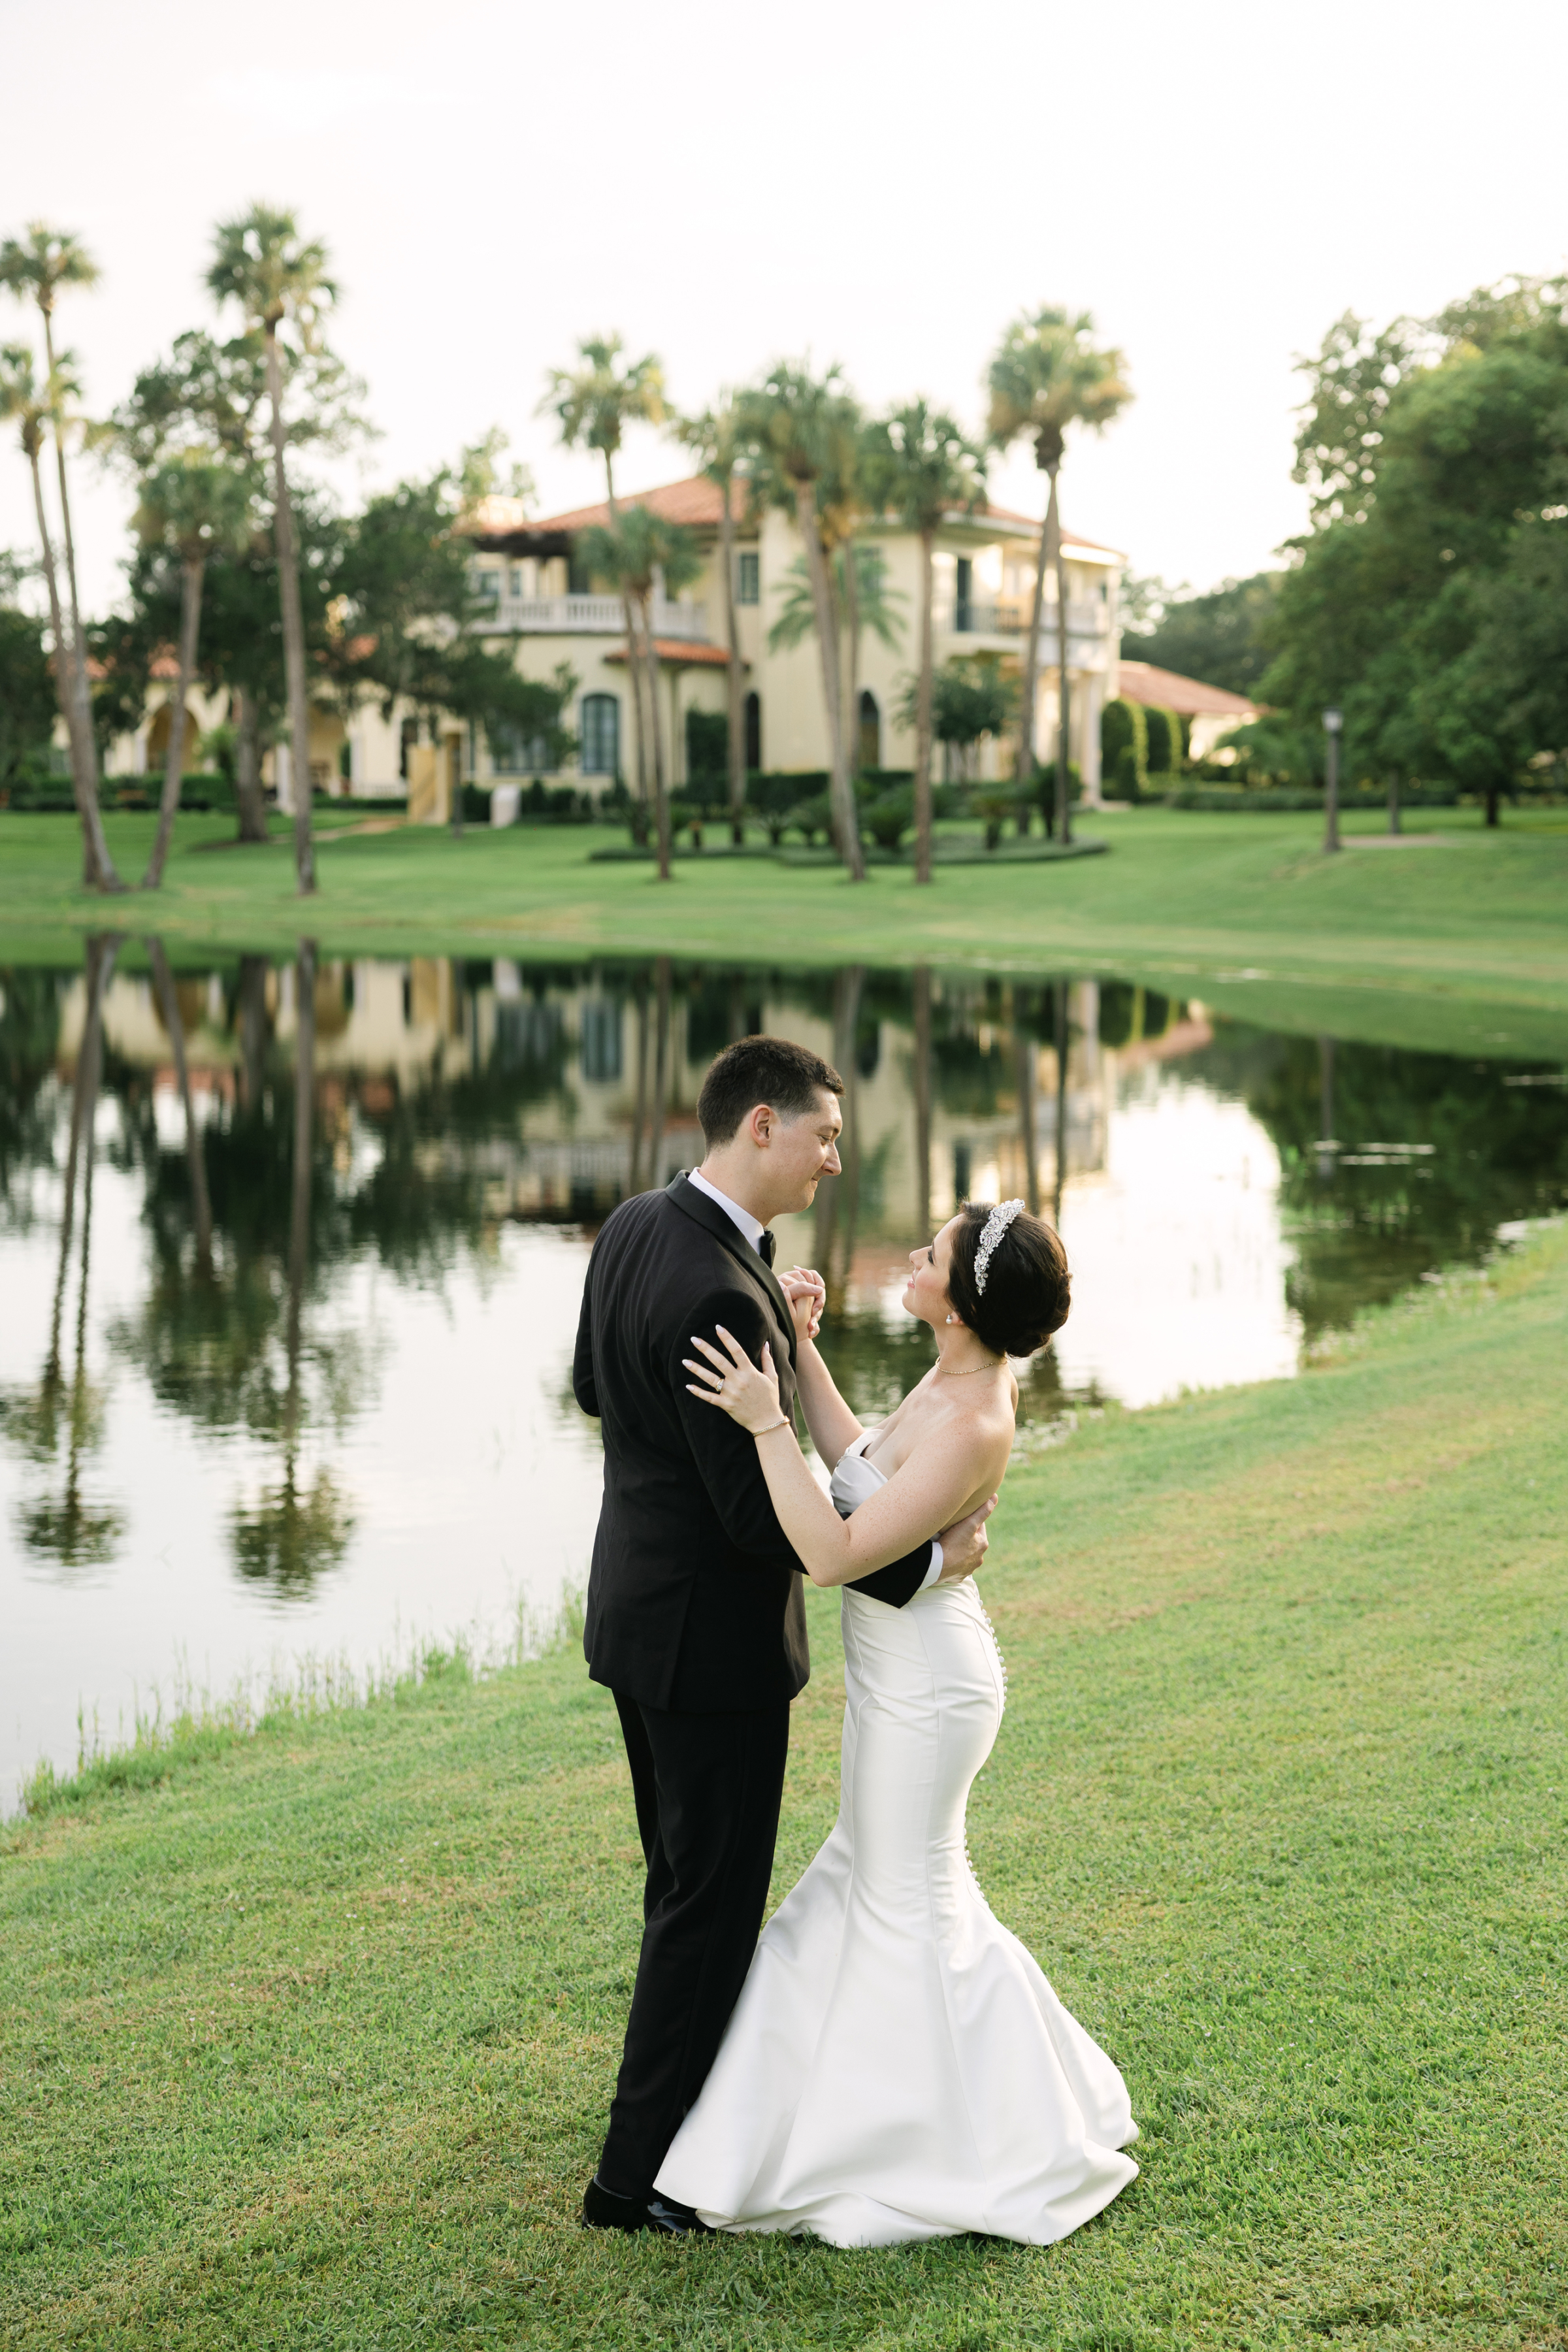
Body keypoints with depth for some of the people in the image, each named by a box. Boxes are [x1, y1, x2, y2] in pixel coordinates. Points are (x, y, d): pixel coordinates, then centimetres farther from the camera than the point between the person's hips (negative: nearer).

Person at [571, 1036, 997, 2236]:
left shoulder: (634, 1227, 0)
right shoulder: (720, 1296, -29)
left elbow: (592, 1387, 15)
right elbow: (763, 1516, -27)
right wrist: (927, 1563, -18)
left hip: (641, 1604, 10)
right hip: (713, 1633, -10)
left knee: (687, 1881, 25)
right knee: (712, 1901, 4)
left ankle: (695, 2093, 43)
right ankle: (643, 2173, 14)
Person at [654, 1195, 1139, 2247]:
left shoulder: (974, 1426, -30)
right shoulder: (953, 1380, -1)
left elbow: (836, 1553, -32)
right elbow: (858, 1466, 13)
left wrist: (766, 1422, -31)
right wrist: (803, 1353, 6)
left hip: (925, 1682, -10)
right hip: (895, 1668, 10)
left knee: (911, 1903, 6)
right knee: (873, 1873, 24)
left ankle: (1006, 2147, 23)